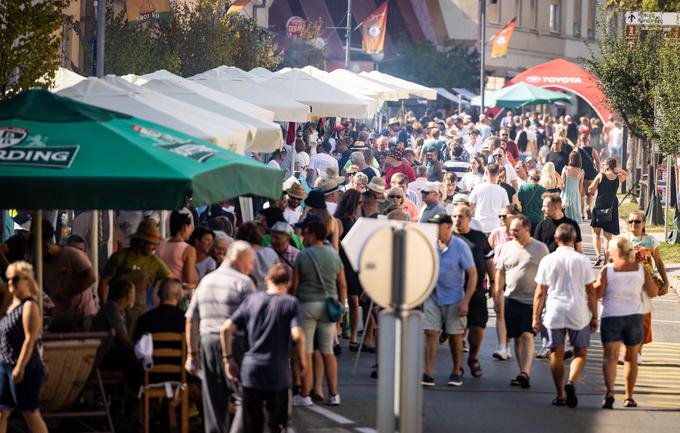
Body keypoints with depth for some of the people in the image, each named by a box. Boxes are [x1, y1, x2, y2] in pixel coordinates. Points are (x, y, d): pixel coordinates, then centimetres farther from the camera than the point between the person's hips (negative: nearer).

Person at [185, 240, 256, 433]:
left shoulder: (206, 281, 16)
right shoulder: (243, 282, -4)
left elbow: (191, 320, 18)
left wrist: (192, 353, 23)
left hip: (207, 343, 6)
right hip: (235, 344, -6)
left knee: (214, 403, 10)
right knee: (244, 399, -5)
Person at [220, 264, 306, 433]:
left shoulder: (251, 300, 6)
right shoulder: (290, 303, -3)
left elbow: (226, 328, -2)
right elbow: (297, 335, -17)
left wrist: (227, 358, 5)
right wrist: (302, 360, -2)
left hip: (250, 371, 3)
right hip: (277, 373, -3)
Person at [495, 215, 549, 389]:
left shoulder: (540, 248, 1)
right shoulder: (507, 247, 9)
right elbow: (500, 272, 13)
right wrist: (498, 294, 7)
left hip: (532, 300, -4)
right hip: (512, 299, 4)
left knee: (527, 336, -15)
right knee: (518, 338, 5)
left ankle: (525, 373, -23)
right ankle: (524, 375, 12)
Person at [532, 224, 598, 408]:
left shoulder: (547, 261, 0)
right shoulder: (583, 261, -1)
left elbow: (540, 293, 1)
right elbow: (591, 291, 0)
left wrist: (536, 317, 7)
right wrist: (594, 316, 7)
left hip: (554, 314, 1)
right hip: (578, 313, -1)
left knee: (556, 355, 10)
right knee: (580, 353, 10)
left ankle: (560, 394, 11)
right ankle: (571, 382, -15)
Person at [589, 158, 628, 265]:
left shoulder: (600, 176, -6)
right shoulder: (618, 177, 4)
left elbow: (591, 190, -6)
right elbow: (626, 175, 27)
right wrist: (618, 170, 15)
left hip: (600, 205, -3)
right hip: (612, 207, 3)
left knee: (596, 232, 6)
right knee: (608, 234, 8)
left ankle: (598, 255, -13)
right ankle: (606, 259, 5)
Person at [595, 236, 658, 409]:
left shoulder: (607, 269, -7)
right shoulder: (641, 269, 1)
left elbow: (597, 292, -10)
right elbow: (653, 292, 6)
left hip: (611, 315, -3)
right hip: (635, 315, 3)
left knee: (610, 356, -7)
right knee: (631, 357, 16)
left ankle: (610, 391, -28)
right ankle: (629, 397, 19)